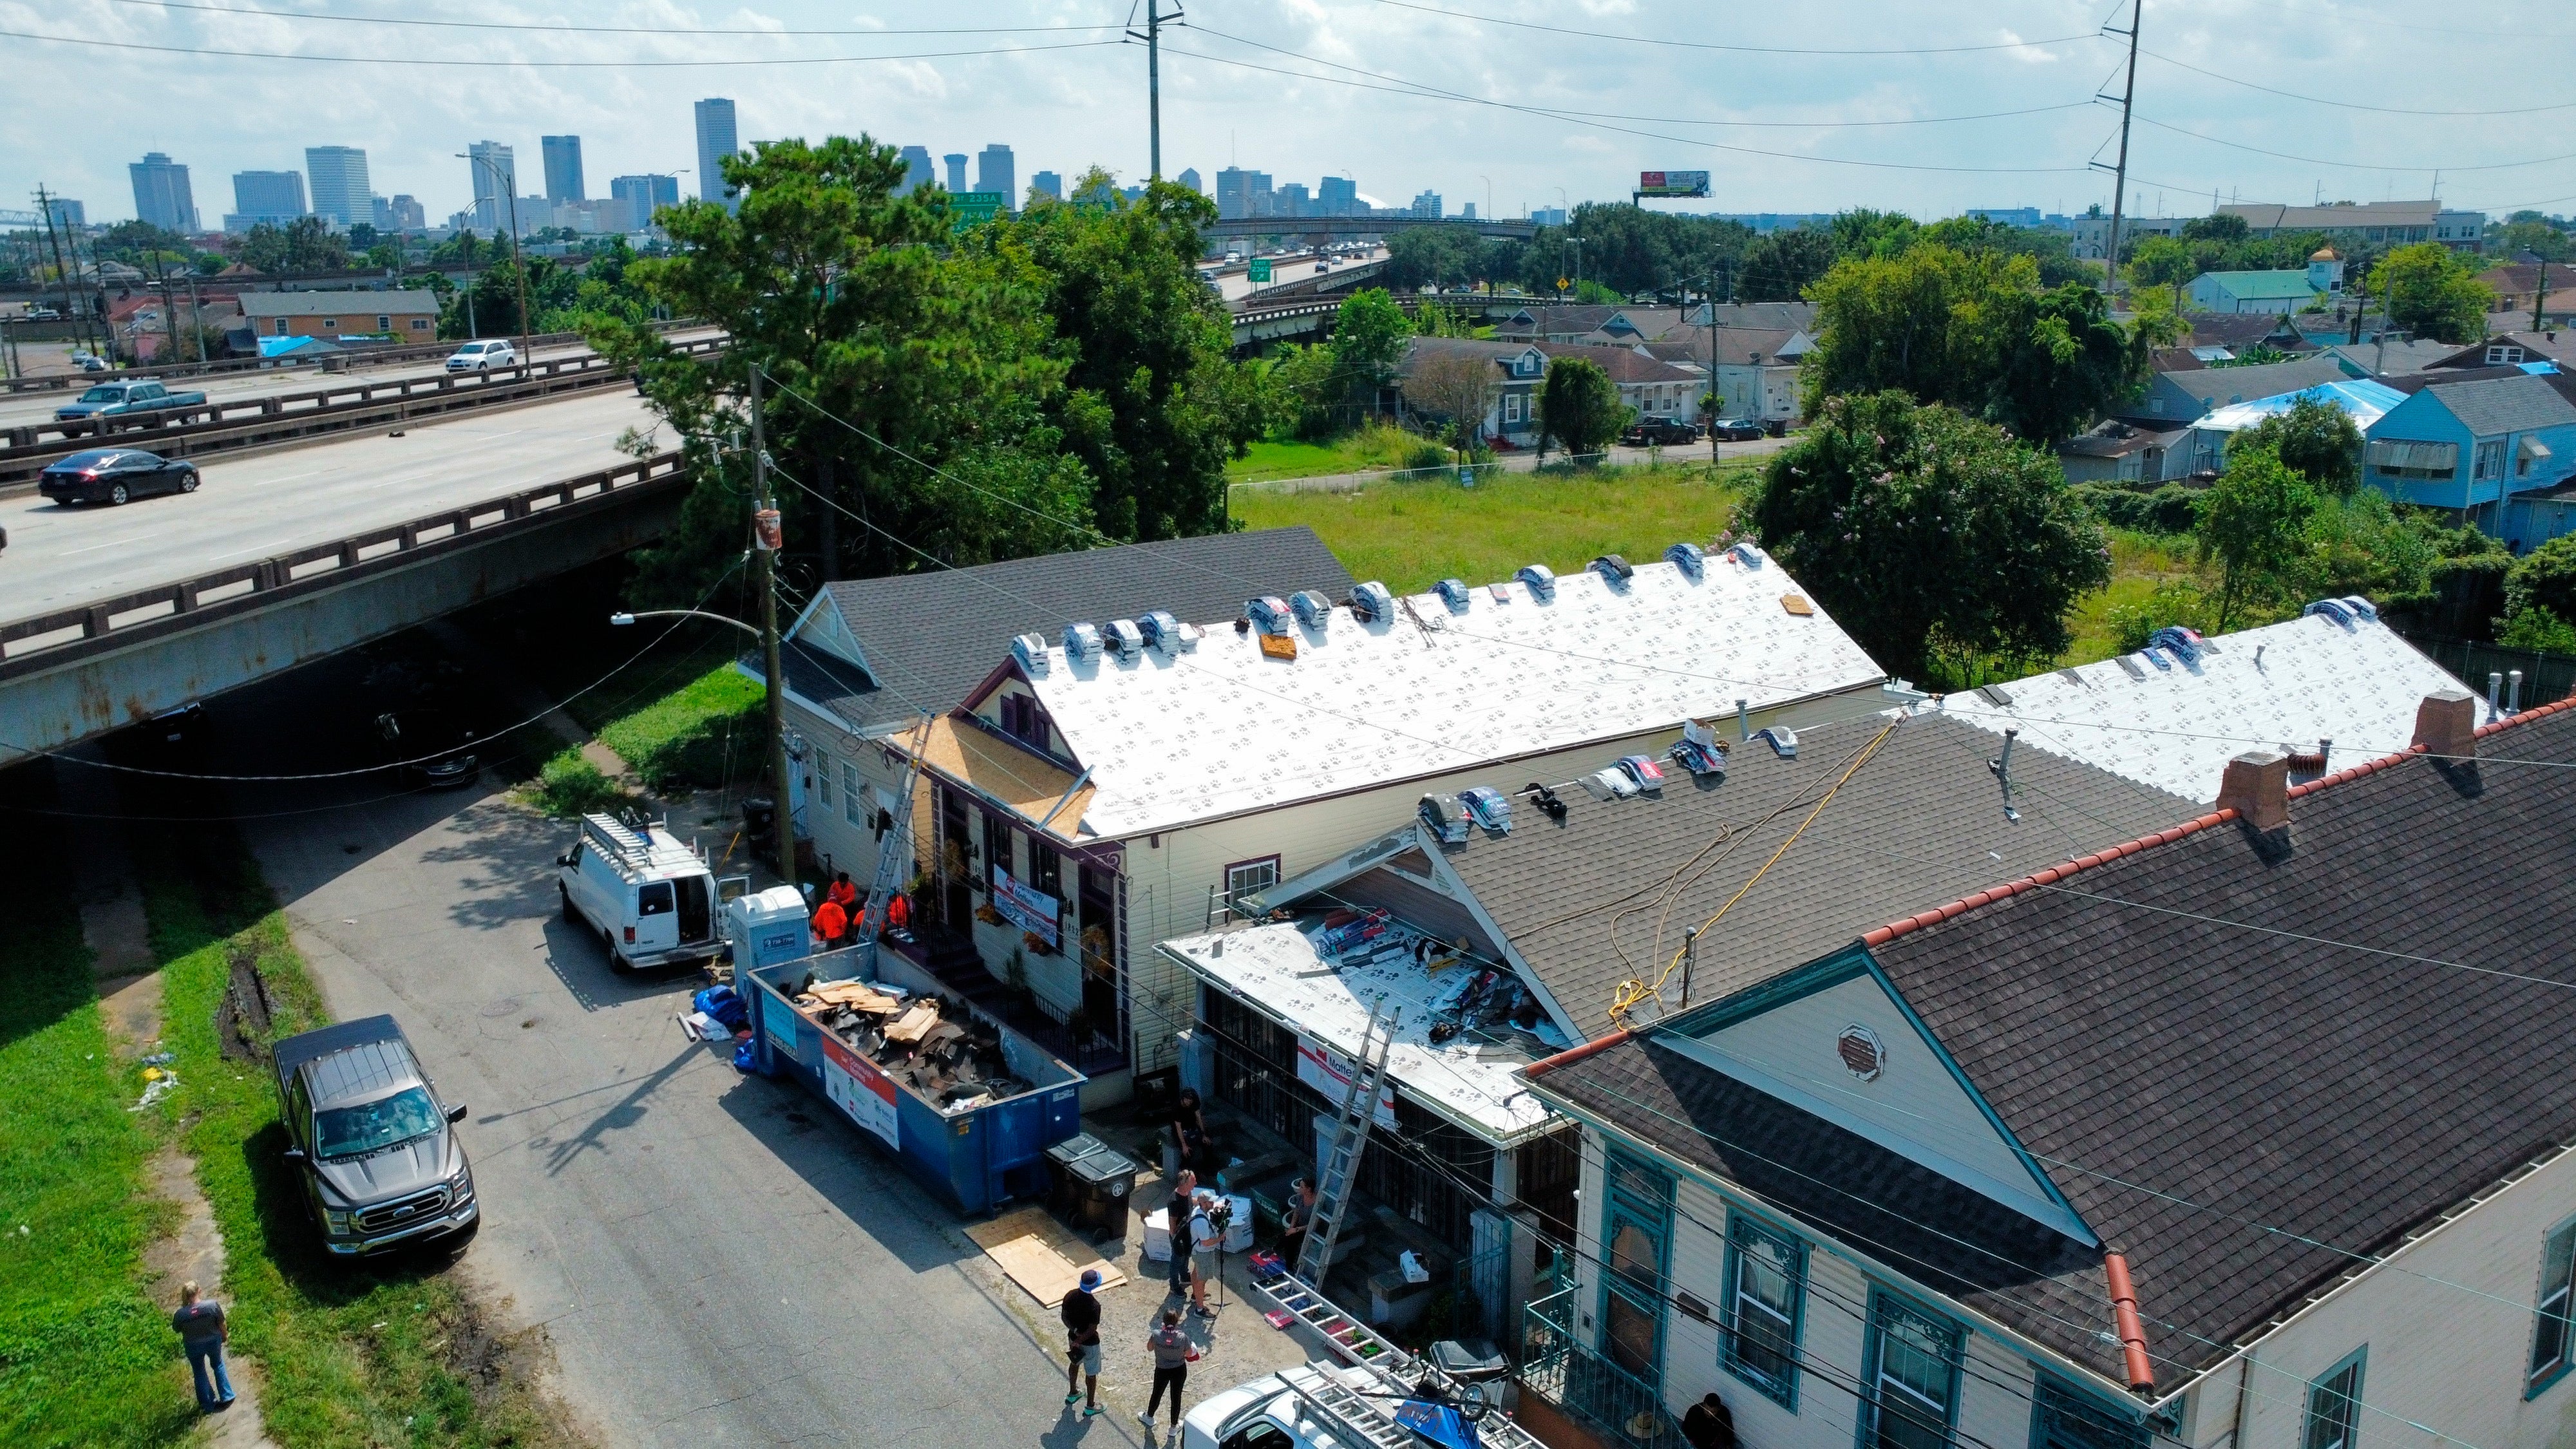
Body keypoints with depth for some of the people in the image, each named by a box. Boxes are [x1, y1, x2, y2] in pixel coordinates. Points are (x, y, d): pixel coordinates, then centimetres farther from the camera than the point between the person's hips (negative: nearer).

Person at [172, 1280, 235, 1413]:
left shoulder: (180, 1314, -28)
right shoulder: (213, 1305, -28)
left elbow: (177, 1330, -5)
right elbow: (221, 1323, -12)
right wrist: (224, 1336, 9)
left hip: (193, 1346, 0)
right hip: (213, 1342, 0)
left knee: (200, 1373, 23)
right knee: (218, 1366, 28)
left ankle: (208, 1405, 36)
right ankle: (227, 1397, 35)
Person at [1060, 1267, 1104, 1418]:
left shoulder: (1070, 1296, -15)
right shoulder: (1094, 1305, -34)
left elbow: (1064, 1317, -4)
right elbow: (1092, 1330, -28)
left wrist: (1075, 1331, -6)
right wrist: (1078, 1341, -16)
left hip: (1073, 1337, 6)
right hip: (1089, 1344, -6)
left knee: (1075, 1363, 31)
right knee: (1091, 1373, 15)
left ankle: (1072, 1394, 52)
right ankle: (1090, 1406, 31)